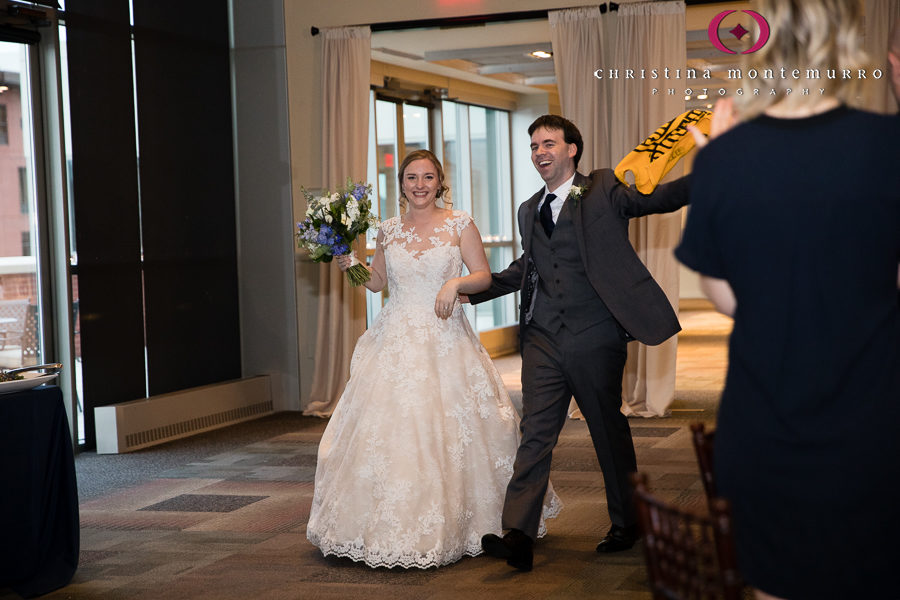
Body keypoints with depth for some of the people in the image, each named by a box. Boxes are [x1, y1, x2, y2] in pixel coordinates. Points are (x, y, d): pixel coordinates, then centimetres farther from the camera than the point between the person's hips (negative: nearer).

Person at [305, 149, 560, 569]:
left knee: (450, 432, -4)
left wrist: (456, 283, -17)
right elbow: (377, 282, 18)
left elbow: (483, 276, 1)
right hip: (396, 341, 3)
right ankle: (396, 526, 9)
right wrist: (351, 266, 1)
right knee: (390, 430, -2)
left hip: (445, 341, -2)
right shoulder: (388, 230, 10)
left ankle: (451, 525, 12)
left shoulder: (459, 225, 1)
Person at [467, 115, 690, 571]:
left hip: (594, 338, -4)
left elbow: (662, 198, -10)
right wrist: (471, 290, 25)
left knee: (610, 431, 9)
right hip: (543, 340, 4)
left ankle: (627, 524, 26)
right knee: (535, 434, -4)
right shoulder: (530, 211, 17)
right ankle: (518, 536, -10)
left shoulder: (604, 191, 0)